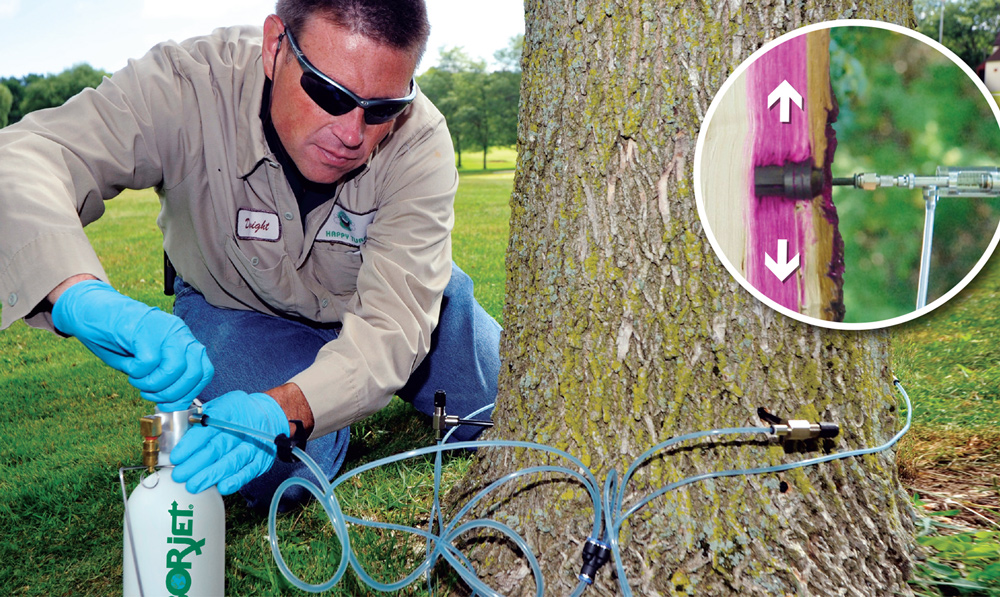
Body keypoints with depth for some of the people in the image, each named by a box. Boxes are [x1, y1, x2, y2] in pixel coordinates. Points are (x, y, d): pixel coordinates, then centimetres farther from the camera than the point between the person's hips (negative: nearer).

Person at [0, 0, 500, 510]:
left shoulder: (420, 143, -33)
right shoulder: (190, 84, -34)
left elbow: (393, 323, -38)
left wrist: (281, 411, -55)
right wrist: (79, 296, -65)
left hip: (378, 296, 2)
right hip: (238, 306, -1)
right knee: (282, 477, -25)